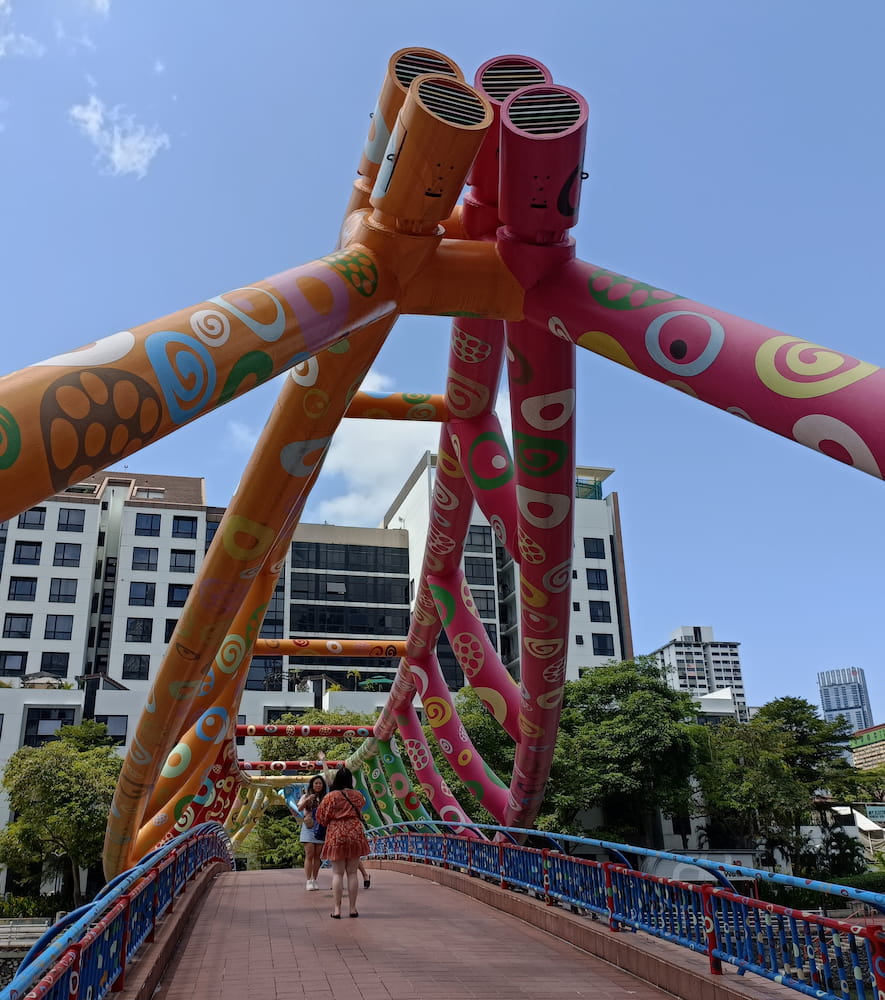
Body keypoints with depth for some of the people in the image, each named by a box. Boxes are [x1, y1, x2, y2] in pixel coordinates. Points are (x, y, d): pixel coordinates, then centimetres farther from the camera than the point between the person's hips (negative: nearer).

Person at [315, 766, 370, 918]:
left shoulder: (331, 797, -9)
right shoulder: (358, 796, 3)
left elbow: (321, 817, -2)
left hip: (336, 836, -3)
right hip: (356, 834, 3)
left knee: (337, 873, 3)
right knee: (352, 873, 8)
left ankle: (336, 908, 2)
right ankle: (353, 908, 10)